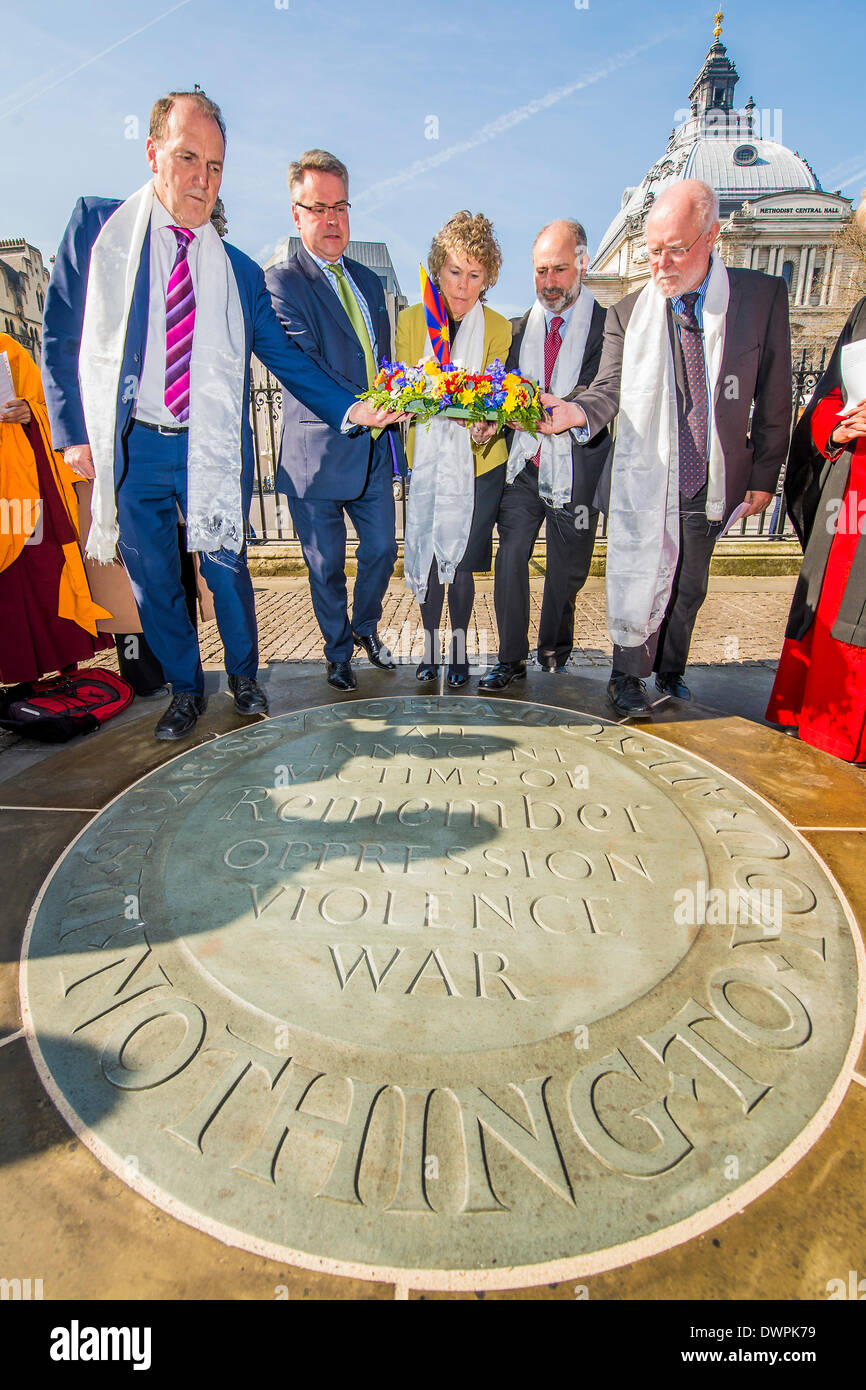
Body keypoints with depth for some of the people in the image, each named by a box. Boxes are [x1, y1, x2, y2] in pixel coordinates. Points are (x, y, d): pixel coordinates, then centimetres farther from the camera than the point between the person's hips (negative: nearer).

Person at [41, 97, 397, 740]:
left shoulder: (240, 270, 7)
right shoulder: (97, 225, 3)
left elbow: (285, 356, 5)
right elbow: (61, 337, 5)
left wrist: (349, 405, -10)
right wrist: (73, 431, -2)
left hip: (211, 447, 0)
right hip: (130, 445, 0)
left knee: (227, 569, 7)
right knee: (153, 577, 8)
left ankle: (244, 676, 30)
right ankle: (185, 690, 27)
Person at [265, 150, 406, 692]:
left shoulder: (369, 281, 16)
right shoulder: (282, 281, -6)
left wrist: (389, 411, 10)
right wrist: (348, 412, -32)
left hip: (374, 448, 6)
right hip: (320, 452, -6)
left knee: (382, 550, 12)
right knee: (327, 565, 6)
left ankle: (366, 627, 38)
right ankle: (338, 652, 26)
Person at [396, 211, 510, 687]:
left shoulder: (498, 328, 3)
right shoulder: (410, 320, 5)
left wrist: (487, 424, -23)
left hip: (478, 462, -1)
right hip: (425, 459, 1)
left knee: (462, 562, 2)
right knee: (427, 557, 4)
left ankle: (459, 650, 19)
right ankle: (430, 645, 23)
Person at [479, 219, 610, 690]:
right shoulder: (518, 328, 13)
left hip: (575, 470, -2)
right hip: (525, 465, 3)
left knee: (566, 571, 8)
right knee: (510, 556, -8)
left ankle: (554, 652, 30)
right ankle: (511, 659, 5)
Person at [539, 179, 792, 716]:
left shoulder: (763, 296, -2)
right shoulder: (627, 313, -1)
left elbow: (774, 397, 1)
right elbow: (611, 387, -10)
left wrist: (764, 475, 1)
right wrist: (577, 411, -33)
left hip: (714, 480, 1)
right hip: (646, 478, -1)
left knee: (689, 586, 15)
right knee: (639, 583, 3)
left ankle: (670, 670, 37)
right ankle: (628, 678, 23)